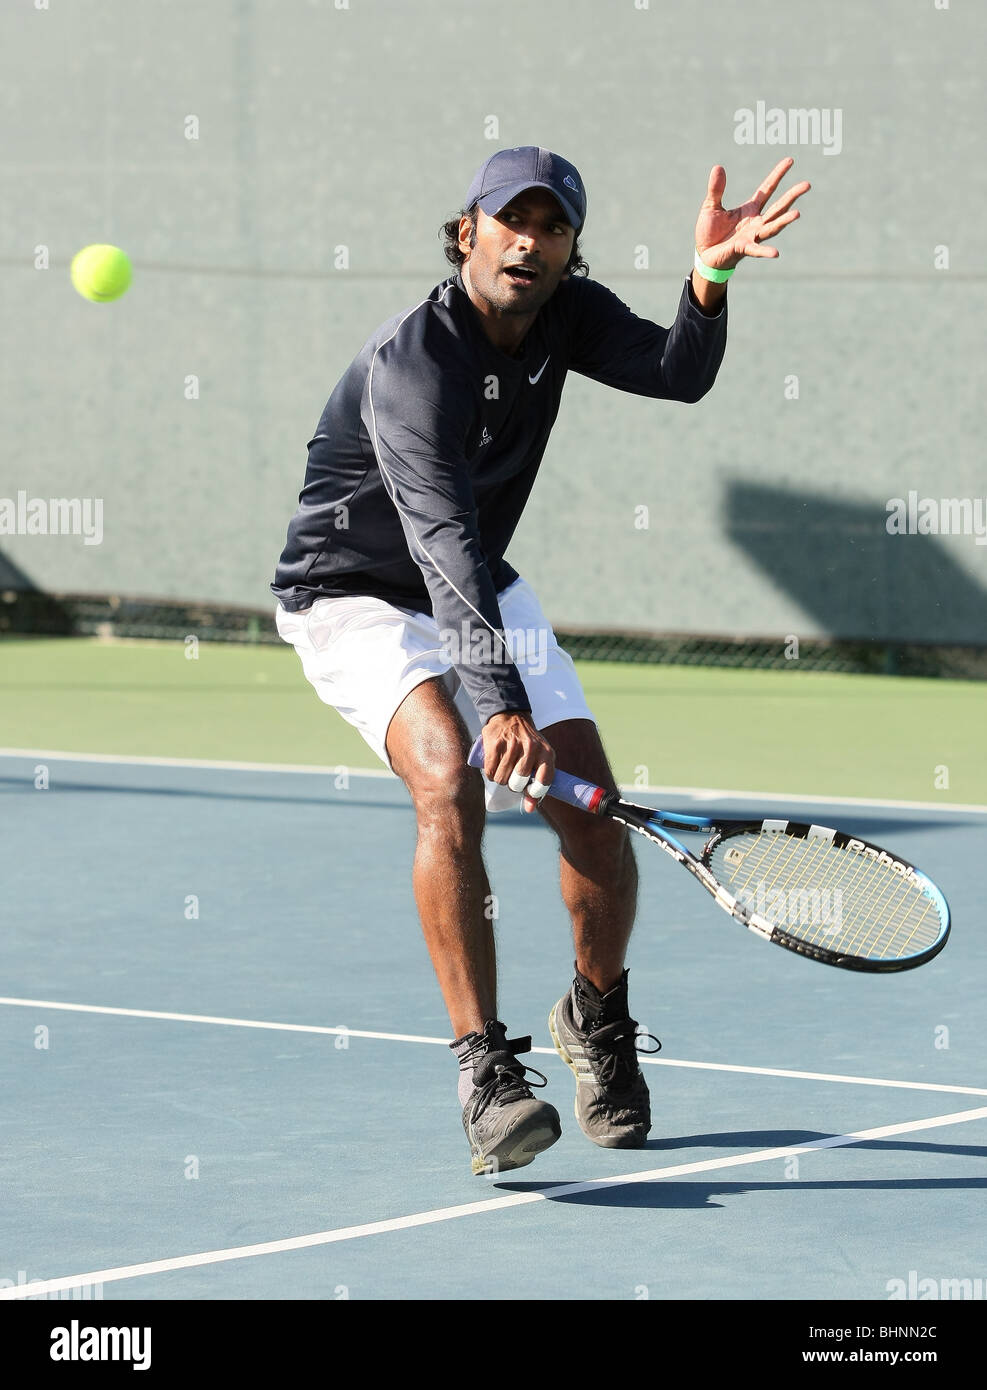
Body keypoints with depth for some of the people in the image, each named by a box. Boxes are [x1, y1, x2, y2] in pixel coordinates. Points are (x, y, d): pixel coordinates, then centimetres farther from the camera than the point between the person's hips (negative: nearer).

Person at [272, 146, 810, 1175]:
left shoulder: (565, 316, -7)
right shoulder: (410, 359, -30)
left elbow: (678, 376, -22)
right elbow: (442, 542, -41)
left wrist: (708, 281, -42)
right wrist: (498, 702, -51)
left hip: (482, 592, 7)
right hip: (354, 597, -7)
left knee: (593, 811, -6)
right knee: (449, 779, -31)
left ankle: (596, 1019, 23)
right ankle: (485, 1070, -30)